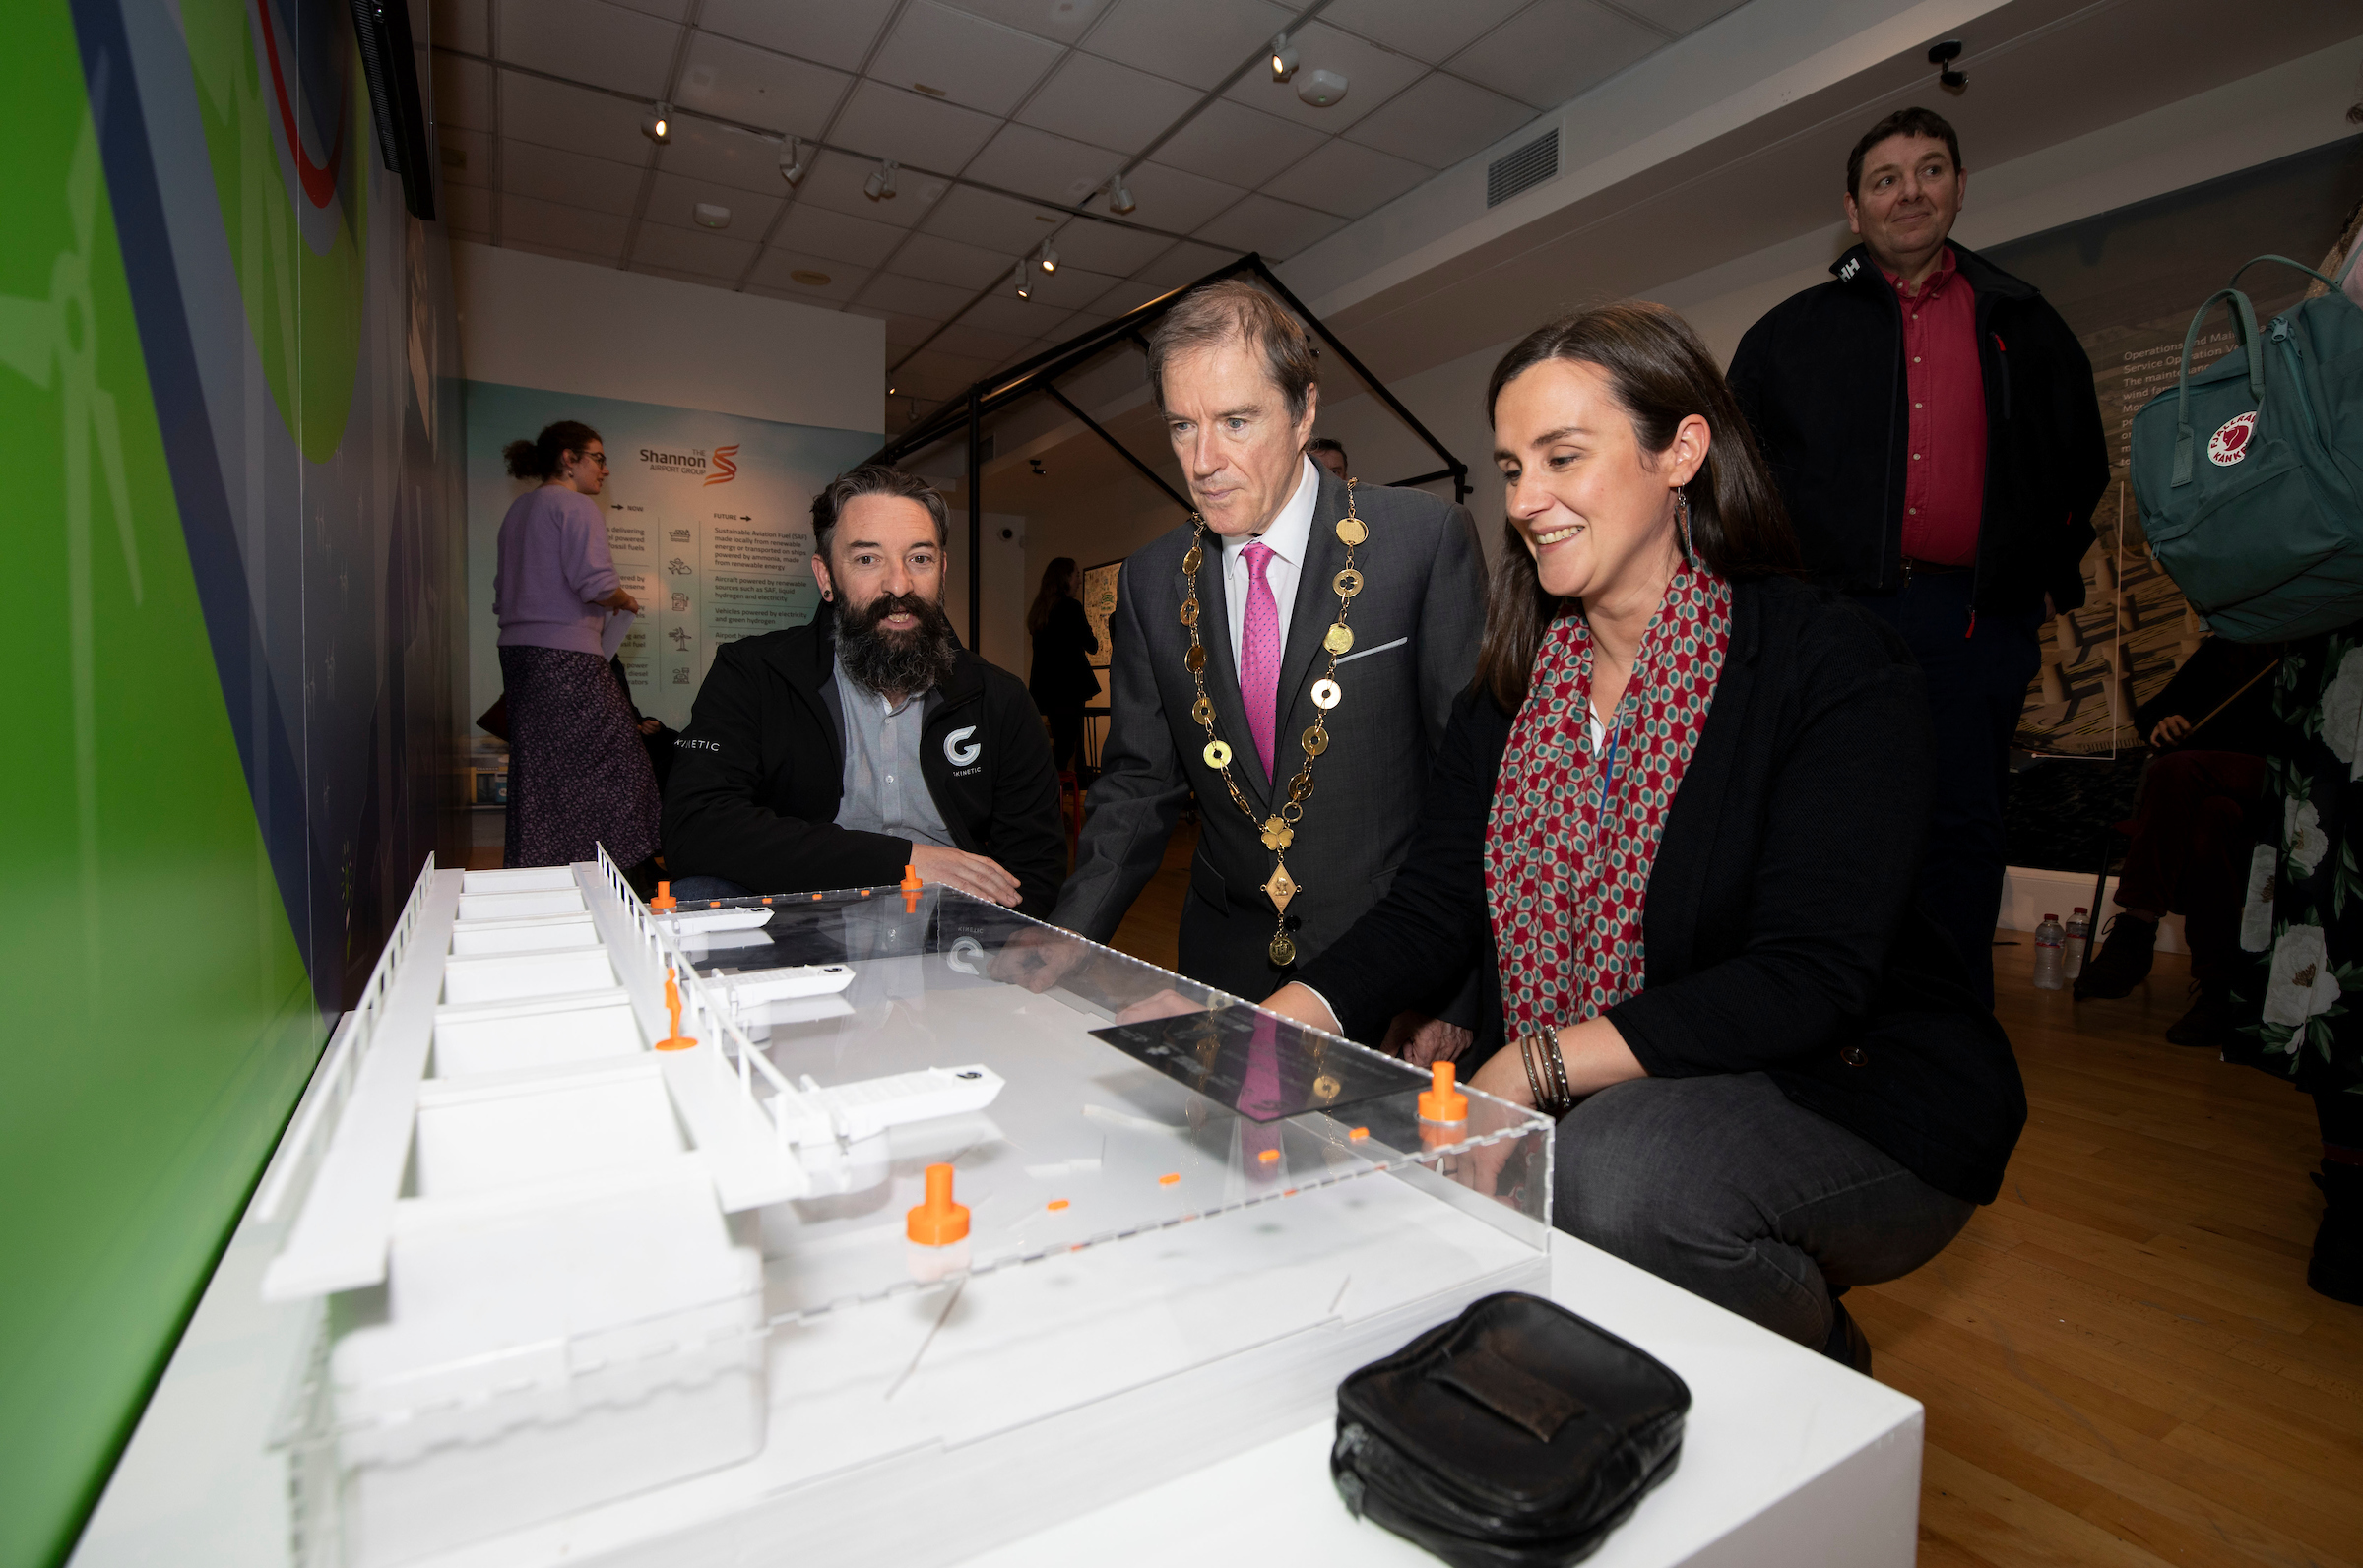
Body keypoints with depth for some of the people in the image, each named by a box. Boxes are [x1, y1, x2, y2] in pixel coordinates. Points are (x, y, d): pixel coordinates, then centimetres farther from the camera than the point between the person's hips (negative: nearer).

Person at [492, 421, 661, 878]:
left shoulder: (518, 509, 21)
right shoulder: (576, 506, -7)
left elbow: (503, 595, 23)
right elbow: (595, 582, -19)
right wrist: (625, 601, -1)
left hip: (517, 650, 9)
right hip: (566, 656, -9)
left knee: (537, 769, 10)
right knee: (605, 766, -6)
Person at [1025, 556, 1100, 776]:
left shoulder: (1038, 608, 10)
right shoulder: (1071, 606, -11)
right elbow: (1091, 646, -8)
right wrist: (1095, 636, 14)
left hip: (1045, 685, 7)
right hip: (1070, 684, -7)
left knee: (1059, 738, 15)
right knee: (1069, 741, -4)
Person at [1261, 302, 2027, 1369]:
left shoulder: (1834, 664, -14)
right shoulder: (1512, 687, 3)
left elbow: (1809, 975, -22)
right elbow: (1432, 905, -6)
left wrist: (1539, 1063, -29)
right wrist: (1281, 1024, -22)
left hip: (1857, 1101, -5)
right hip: (1583, 1112, 6)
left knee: (1615, 1167, -33)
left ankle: (1821, 1368, 4)